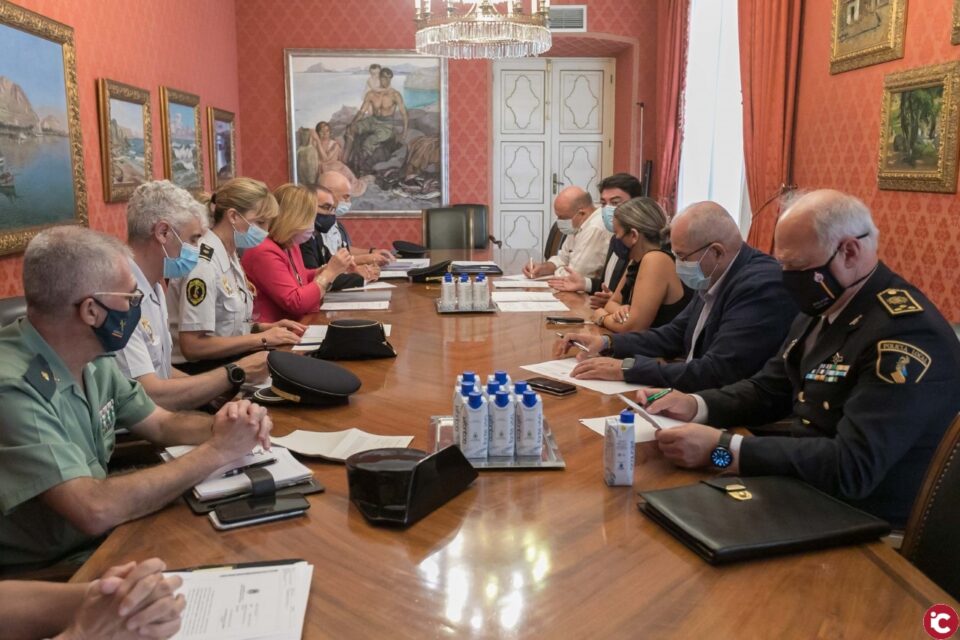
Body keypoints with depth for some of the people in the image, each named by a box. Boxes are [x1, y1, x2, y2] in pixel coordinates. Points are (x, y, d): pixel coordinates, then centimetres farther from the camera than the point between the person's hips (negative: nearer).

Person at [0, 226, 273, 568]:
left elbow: (161, 424, 10)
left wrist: (219, 427, -13)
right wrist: (216, 450, -26)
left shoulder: (93, 358, -2)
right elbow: (95, 510, -35)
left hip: (98, 541, 7)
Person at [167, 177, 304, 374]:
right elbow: (192, 346, -23)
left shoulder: (230, 256, 7)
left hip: (226, 359, 8)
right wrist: (262, 338, -19)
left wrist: (264, 328, 0)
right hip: (200, 369, -8)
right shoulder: (203, 263, -19)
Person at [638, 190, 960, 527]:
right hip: (806, 490, 8)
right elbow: (769, 389, 14)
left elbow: (852, 467, -30)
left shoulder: (907, 332, -24)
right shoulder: (822, 307, 4)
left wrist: (723, 448, -31)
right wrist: (696, 404, -4)